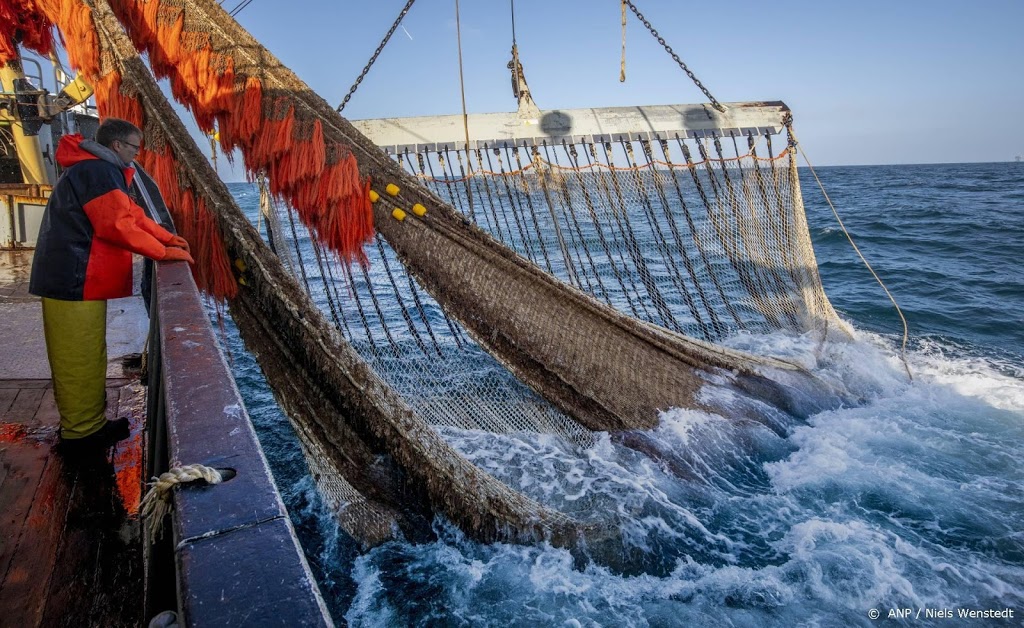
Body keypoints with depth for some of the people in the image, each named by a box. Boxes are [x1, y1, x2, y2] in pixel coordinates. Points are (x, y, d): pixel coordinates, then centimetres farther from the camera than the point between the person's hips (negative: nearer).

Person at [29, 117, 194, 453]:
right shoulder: (97, 171, -15)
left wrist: (169, 237, 9)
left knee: (83, 357, 16)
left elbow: (133, 213, 19)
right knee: (80, 359, -3)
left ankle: (87, 423, 25)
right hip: (75, 280, -11)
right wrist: (164, 252, -14)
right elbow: (118, 225, -22)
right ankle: (81, 433, 6)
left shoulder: (100, 170, 19)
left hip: (75, 277, 11)